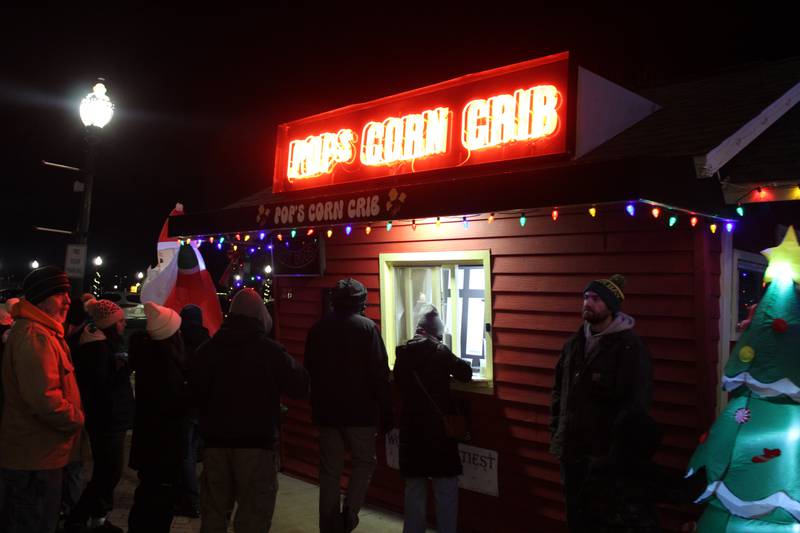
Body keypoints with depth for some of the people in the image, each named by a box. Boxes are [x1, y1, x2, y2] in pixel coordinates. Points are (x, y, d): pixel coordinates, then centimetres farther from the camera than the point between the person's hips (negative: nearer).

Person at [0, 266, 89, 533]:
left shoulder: (43, 332, 14)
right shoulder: (34, 336, -22)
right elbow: (45, 399, -30)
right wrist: (77, 420, -14)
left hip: (34, 453, 11)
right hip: (36, 458, -11)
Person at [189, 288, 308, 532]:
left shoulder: (208, 348, 3)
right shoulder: (270, 350, -11)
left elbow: (194, 390, 11)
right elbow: (300, 387, -9)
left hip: (216, 439, 5)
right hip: (257, 441, -5)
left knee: (213, 511, 17)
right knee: (253, 513, 2)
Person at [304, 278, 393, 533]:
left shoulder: (317, 329, 5)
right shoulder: (367, 327, -10)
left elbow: (309, 371, 12)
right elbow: (380, 375, -12)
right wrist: (386, 414, -6)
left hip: (326, 410, 4)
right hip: (360, 411, -4)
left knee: (329, 470, 12)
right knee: (364, 461, 14)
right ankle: (350, 510, -2)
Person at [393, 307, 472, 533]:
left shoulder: (403, 353, 1)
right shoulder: (440, 351, -10)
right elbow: (465, 373, -7)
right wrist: (452, 365, 12)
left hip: (411, 426, 4)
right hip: (439, 426, -4)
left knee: (414, 485, 15)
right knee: (446, 487, 6)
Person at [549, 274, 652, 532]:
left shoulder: (629, 346, -11)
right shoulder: (575, 342, 9)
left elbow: (637, 402, -14)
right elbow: (560, 389, 16)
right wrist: (555, 429, 12)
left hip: (607, 451, -6)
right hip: (571, 447, 6)